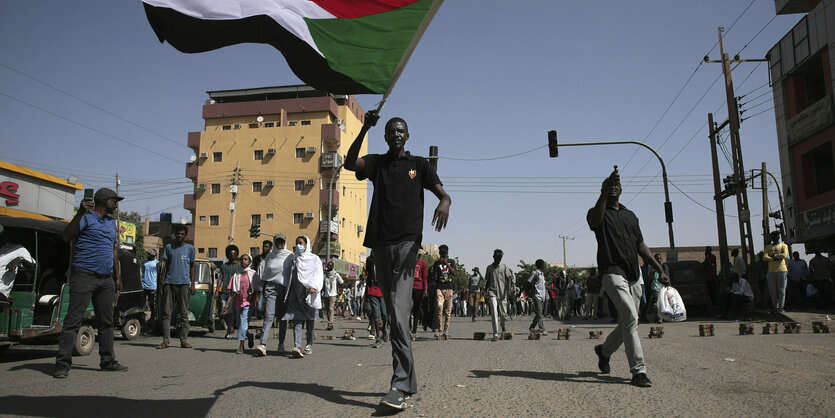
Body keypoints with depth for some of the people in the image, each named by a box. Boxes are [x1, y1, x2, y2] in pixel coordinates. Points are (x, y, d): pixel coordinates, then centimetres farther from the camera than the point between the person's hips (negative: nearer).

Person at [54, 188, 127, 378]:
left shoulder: (111, 223, 20)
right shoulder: (86, 217, -2)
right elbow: (67, 236, -17)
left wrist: (117, 278, 22)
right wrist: (80, 212, -26)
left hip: (106, 280, 7)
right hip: (84, 275, -7)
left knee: (106, 321, 9)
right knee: (74, 319, -7)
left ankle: (108, 361, 16)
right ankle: (63, 364, -3)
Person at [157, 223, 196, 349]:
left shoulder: (190, 248, 8)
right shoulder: (169, 247, 12)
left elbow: (192, 267, 10)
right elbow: (166, 266, 15)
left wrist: (192, 284, 3)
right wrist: (163, 282, 7)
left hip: (184, 283, -2)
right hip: (169, 282, 2)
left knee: (184, 313, 0)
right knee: (166, 312, -2)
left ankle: (184, 340, 4)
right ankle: (166, 340, 1)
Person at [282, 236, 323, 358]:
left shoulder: (314, 259, 8)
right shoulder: (293, 259, 18)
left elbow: (319, 275, -2)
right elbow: (287, 275, 21)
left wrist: (314, 287, -19)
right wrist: (285, 290, 11)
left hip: (310, 294, -1)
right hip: (296, 294, 2)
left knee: (310, 320, 6)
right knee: (297, 319, -11)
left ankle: (309, 345, 20)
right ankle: (297, 346, -22)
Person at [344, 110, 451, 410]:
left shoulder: (419, 165, 13)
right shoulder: (377, 162, 16)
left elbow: (442, 193, 3)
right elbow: (350, 164, -4)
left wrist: (444, 203, -22)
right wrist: (364, 129, -14)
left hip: (407, 242, -4)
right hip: (381, 243, 4)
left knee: (399, 312, -17)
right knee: (394, 312, 8)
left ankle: (400, 386, -19)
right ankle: (409, 381, 19)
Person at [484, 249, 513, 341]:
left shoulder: (504, 267, 7)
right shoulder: (489, 268, 11)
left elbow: (509, 279, 1)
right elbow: (487, 280, 18)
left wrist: (508, 288, -14)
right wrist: (485, 290, 11)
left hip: (502, 293, 0)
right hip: (492, 293, 0)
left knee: (503, 313, 2)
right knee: (494, 313, -12)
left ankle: (503, 325, 37)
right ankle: (495, 335, -12)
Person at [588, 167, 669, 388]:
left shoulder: (630, 215, 22)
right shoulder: (599, 213, 4)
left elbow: (641, 246, 22)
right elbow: (596, 219, -24)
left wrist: (660, 270, 15)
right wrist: (606, 191, -35)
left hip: (634, 276, 7)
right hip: (613, 273, -7)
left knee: (627, 323, 11)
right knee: (630, 319, -18)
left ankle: (604, 350, 35)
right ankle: (638, 371, -13)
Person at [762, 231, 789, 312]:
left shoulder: (783, 246, 8)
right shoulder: (768, 247, 13)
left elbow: (784, 255, -11)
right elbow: (764, 257, -3)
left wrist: (773, 255, -5)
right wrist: (776, 258, -11)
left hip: (782, 270, -2)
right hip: (771, 271, 2)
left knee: (781, 290, -2)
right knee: (772, 290, 3)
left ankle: (781, 306, 4)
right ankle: (775, 306, 13)